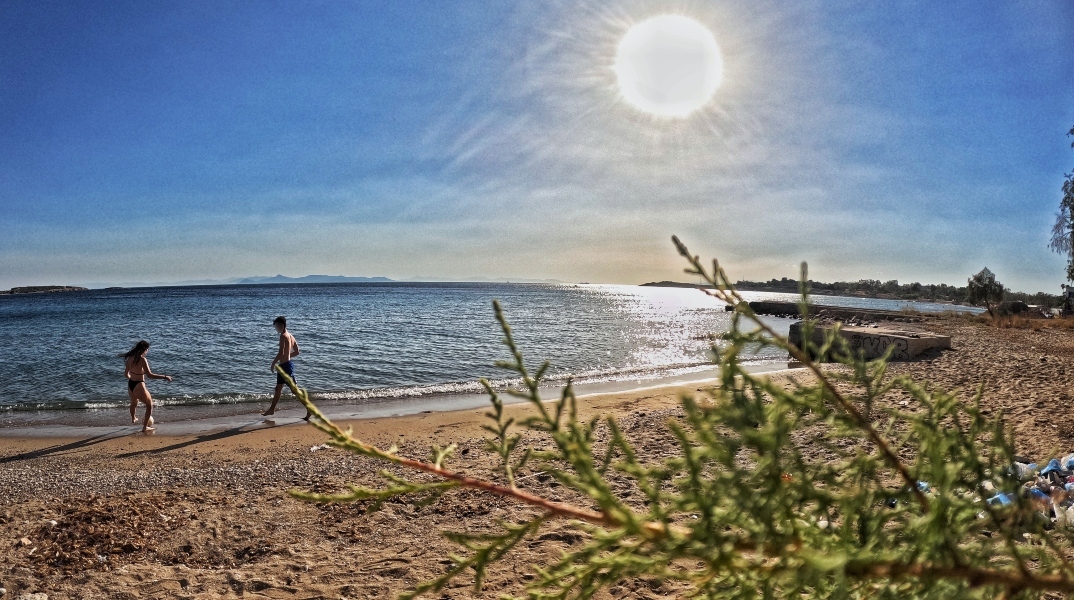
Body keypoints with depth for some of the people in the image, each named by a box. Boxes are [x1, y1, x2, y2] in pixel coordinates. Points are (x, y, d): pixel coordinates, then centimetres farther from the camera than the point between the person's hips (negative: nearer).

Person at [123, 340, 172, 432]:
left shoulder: (131, 358, 1)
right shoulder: (142, 359, -22)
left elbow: (126, 374, 12)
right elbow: (150, 375, -28)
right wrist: (165, 377, -24)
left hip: (130, 385, 8)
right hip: (139, 386, -8)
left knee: (134, 402, 36)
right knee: (149, 404, 14)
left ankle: (133, 419, 62)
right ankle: (145, 427, 16)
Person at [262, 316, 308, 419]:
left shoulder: (283, 336, -15)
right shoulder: (290, 336, 12)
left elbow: (281, 353, -24)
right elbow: (297, 352, 16)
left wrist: (273, 364, -14)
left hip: (285, 366, -10)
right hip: (286, 364, 10)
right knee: (278, 389, 18)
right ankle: (272, 409, 28)